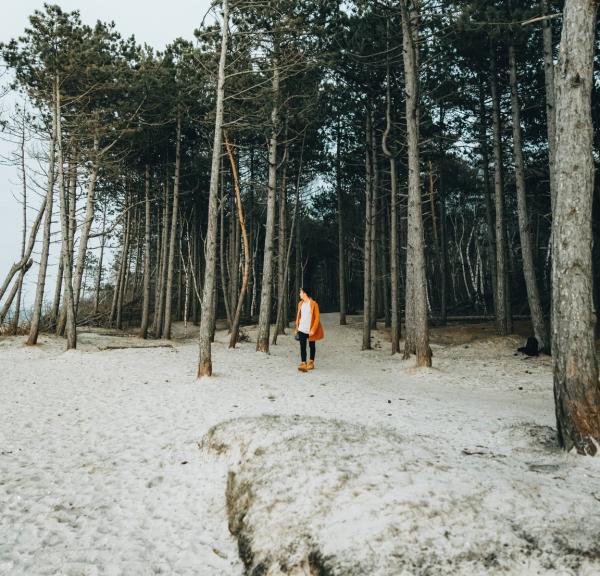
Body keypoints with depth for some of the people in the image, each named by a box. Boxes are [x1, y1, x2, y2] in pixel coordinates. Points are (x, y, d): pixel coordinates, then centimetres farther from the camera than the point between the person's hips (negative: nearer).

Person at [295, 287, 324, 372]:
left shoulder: (313, 304, -11)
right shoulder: (300, 303, 5)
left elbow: (317, 318, -11)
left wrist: (313, 330, -16)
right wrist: (297, 327, 11)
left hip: (311, 330, -4)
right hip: (302, 329, 4)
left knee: (312, 346, 11)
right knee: (302, 346, -6)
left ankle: (311, 363, 24)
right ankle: (303, 364, -10)